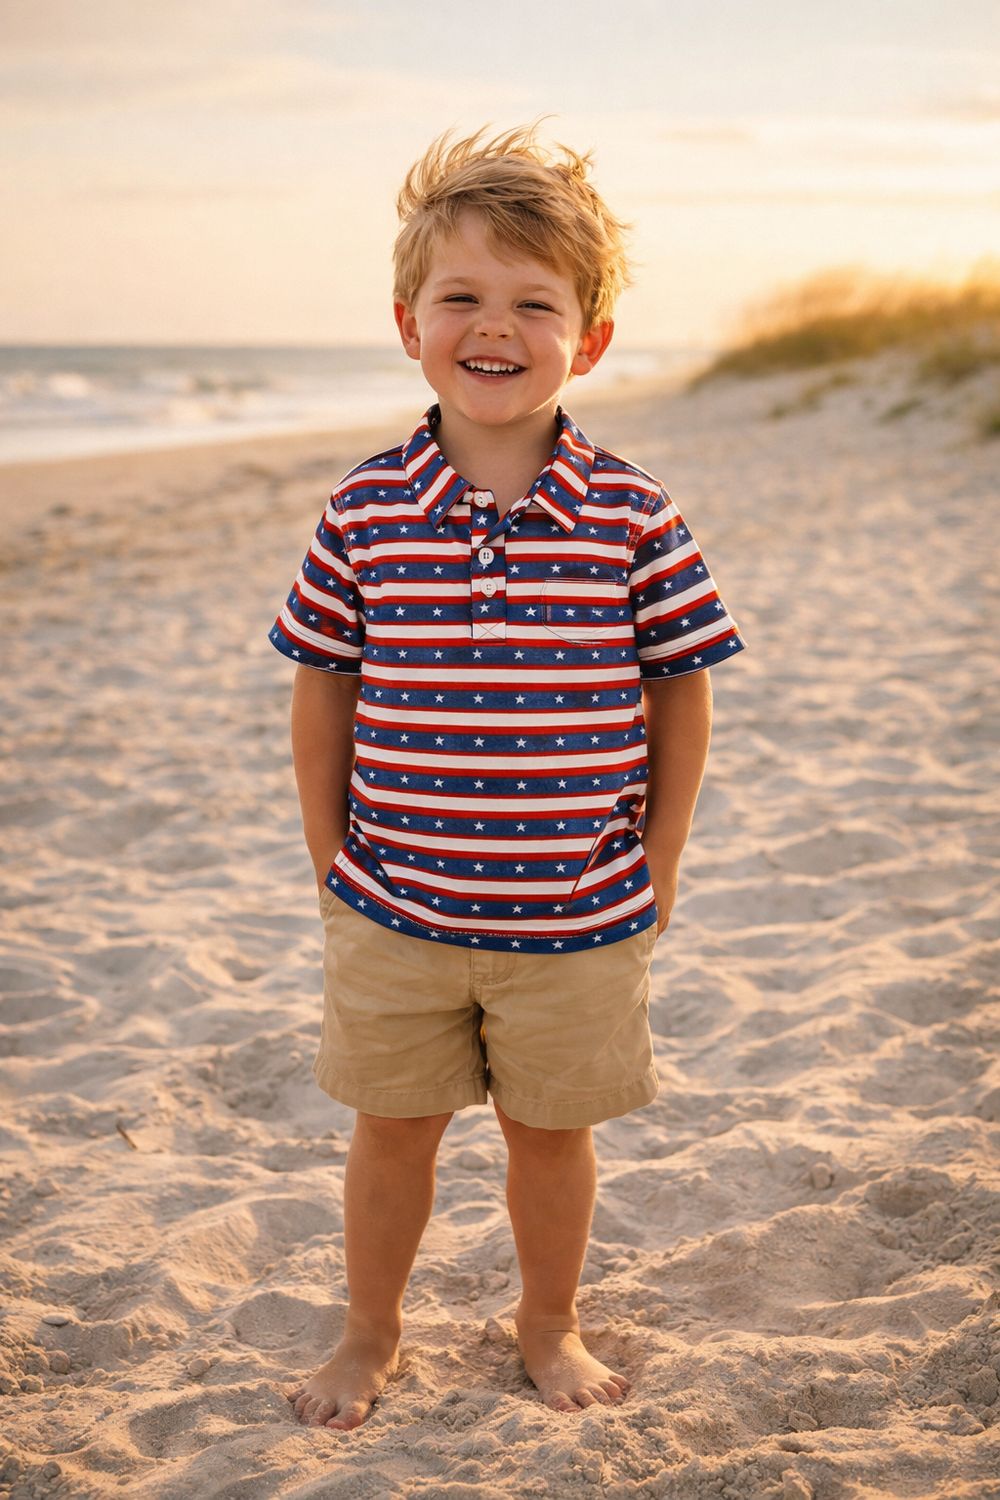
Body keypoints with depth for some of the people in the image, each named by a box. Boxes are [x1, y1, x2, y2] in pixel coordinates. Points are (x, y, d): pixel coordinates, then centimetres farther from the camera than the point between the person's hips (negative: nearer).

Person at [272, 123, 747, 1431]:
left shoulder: (633, 515, -10)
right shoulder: (364, 513, -7)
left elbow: (680, 695, -2)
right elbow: (322, 697, 2)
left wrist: (657, 871, 0)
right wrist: (333, 862, 4)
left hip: (577, 919, -1)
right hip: (392, 916, 1)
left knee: (552, 1130, 17)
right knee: (391, 1130, 17)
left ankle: (549, 1326, 42)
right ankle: (371, 1336, 40)